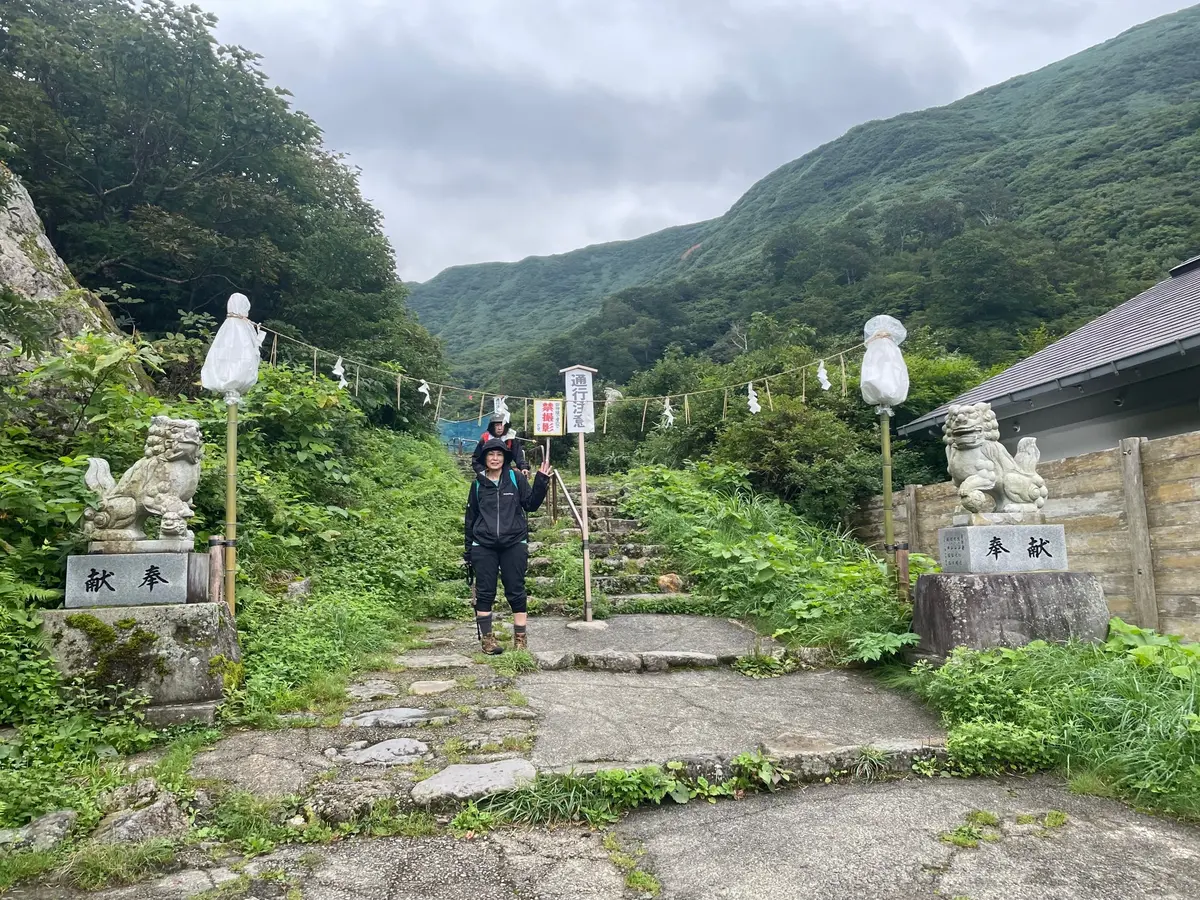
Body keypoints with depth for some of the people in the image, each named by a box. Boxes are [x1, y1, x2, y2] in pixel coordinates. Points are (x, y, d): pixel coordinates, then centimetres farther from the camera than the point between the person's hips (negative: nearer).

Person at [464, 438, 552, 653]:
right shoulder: (478, 484, 7)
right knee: (484, 593, 4)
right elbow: (470, 517, 13)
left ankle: (520, 638, 12)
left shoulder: (516, 478, 3)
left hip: (514, 544, -1)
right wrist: (468, 548, 13)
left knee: (516, 591, 4)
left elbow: (531, 504, 3)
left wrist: (541, 482, -11)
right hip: (483, 546, 1)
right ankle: (486, 637, 13)